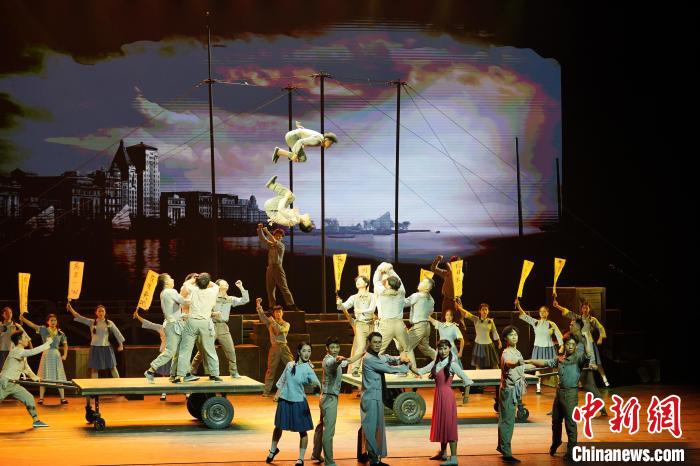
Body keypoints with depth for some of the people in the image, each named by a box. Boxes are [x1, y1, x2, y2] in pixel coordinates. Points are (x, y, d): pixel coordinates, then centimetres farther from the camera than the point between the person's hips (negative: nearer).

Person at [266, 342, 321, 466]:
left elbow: (317, 383, -23)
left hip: (299, 402, -3)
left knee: (302, 431, 1)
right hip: (284, 400, 3)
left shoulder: (308, 369, -11)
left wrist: (317, 384, -42)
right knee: (279, 427, 17)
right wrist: (277, 394, 7)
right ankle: (273, 450, 41)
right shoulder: (290, 365, -1)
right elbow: (282, 380, 11)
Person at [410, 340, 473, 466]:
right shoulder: (435, 363, 9)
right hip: (438, 396, 7)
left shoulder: (452, 364, -10)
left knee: (449, 424, -7)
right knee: (440, 424, 16)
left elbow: (466, 379, -11)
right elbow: (420, 371, 6)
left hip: (447, 396, -7)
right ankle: (442, 453, 30)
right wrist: (410, 366, -12)